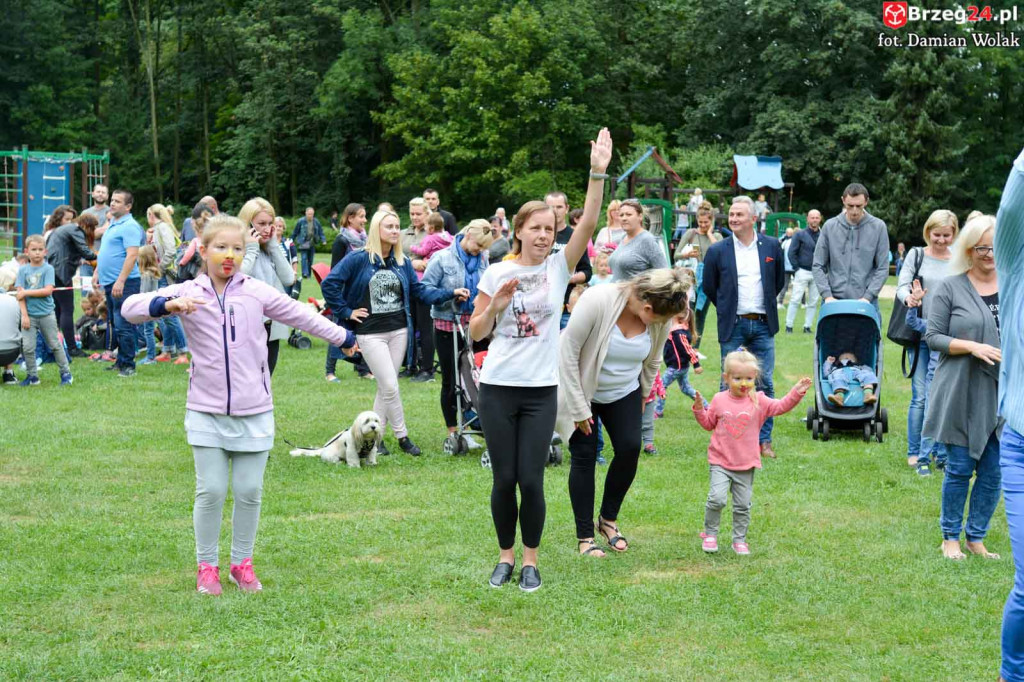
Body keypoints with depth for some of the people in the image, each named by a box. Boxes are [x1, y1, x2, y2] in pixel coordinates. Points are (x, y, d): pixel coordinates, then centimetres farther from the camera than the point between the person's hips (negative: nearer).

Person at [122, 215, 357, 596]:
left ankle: (242, 562, 22)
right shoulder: (187, 293, -3)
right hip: (206, 411, -1)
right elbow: (131, 307, -13)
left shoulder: (257, 292, 1)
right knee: (210, 491, -1)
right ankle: (206, 566, 15)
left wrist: (344, 338, 22)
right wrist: (167, 305, -32)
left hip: (254, 411, 1)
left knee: (249, 491, 6)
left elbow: (302, 317, 13)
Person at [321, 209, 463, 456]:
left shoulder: (402, 262, 8)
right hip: (371, 332, -5)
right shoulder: (358, 259, -8)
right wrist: (346, 312, -10)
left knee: (386, 387, 8)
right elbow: (329, 284, -10)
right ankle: (402, 436, 6)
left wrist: (451, 293, 1)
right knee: (390, 386, -8)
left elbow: (419, 291, 11)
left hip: (399, 330, 5)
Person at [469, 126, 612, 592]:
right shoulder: (497, 273, 1)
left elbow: (589, 223, -13)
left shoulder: (559, 267, 1)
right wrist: (496, 305, -14)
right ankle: (505, 556, 21)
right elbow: (476, 332, 5)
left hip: (541, 391, 0)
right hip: (498, 387, 0)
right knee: (504, 479, 4)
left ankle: (530, 559, 14)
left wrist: (599, 173, -23)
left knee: (531, 480, -2)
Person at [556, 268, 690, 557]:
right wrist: (579, 408, -20)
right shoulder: (596, 301, -31)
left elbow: (652, 362, 4)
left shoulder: (660, 319, -16)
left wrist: (642, 397, 15)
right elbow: (568, 353, -24)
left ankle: (608, 519, 13)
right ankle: (584, 537, 7)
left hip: (624, 393, 4)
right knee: (584, 456, -5)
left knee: (630, 448, -8)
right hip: (582, 390, -4)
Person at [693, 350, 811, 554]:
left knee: (743, 505, 7)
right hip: (721, 462, -1)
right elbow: (708, 423, 12)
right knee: (716, 498, -14)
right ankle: (710, 534, 5)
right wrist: (699, 409, -4)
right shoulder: (719, 400, 1)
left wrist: (797, 393, -19)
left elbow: (781, 407, -7)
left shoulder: (758, 401, -1)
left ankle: (739, 539, 21)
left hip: (746, 464, 1)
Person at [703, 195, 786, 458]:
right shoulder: (717, 251, -1)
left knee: (765, 384, 3)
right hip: (733, 326, -1)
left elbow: (779, 281, 16)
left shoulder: (771, 246, 3)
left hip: (763, 325, 1)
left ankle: (764, 440, 11)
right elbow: (709, 287, 10)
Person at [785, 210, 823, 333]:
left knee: (813, 302, 4)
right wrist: (797, 268, -5)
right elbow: (792, 253, 0)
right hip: (802, 272, -3)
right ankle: (789, 326, -2)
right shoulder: (800, 234, 0)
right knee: (795, 300, -6)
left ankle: (807, 326, 11)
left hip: (817, 273, 3)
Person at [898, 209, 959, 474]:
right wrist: (909, 298, -28)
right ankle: (914, 452, 9)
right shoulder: (916, 255, 4)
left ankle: (938, 451, 11)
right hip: (921, 334, -1)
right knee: (920, 396, -1)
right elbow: (902, 285, -5)